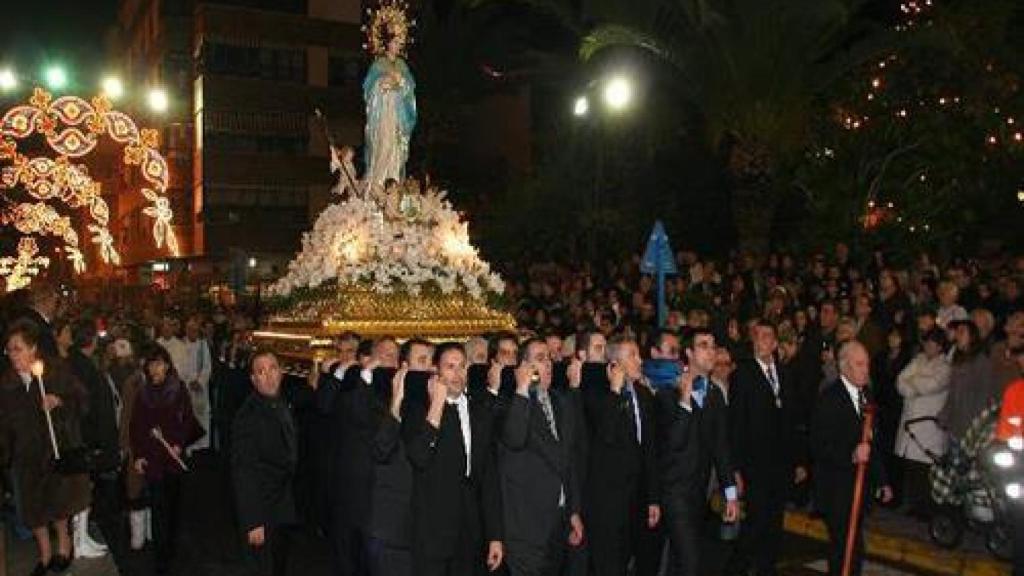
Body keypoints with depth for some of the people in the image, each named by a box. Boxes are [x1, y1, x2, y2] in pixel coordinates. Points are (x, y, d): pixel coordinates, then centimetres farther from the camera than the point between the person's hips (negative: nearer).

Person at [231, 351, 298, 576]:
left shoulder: (284, 406, 5)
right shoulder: (248, 416, -19)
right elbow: (243, 473, -21)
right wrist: (253, 522, -22)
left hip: (284, 513, 8)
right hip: (263, 515, -8)